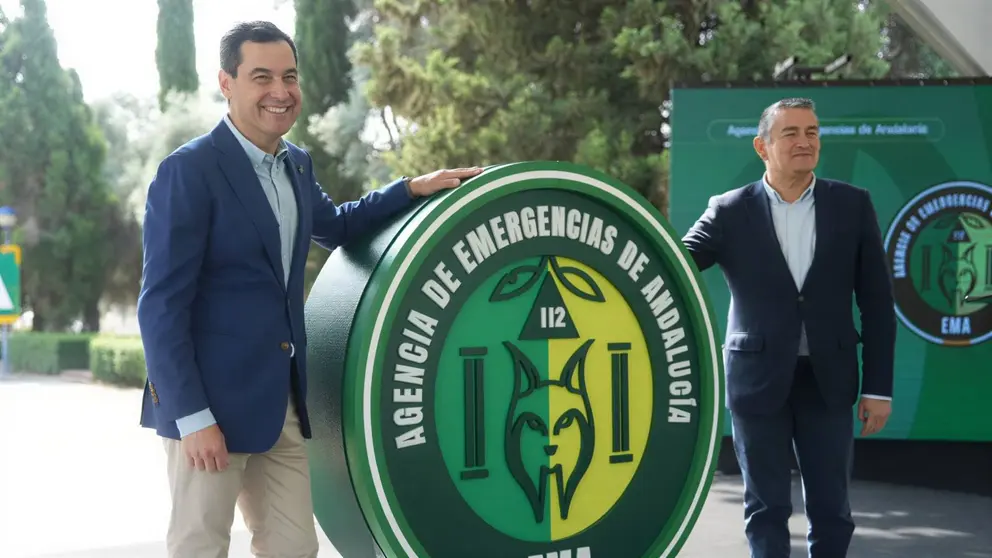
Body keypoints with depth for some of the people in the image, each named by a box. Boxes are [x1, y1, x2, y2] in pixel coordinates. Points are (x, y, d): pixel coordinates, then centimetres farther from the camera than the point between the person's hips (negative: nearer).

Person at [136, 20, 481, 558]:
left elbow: (332, 225, 30)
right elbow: (162, 303, -17)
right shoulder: (189, 170, -14)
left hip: (282, 400, 7)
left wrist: (413, 188, 16)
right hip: (211, 399, -7)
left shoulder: (297, 164, 9)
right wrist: (193, 416, -21)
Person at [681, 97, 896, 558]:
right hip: (758, 379, -1)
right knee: (766, 508, 8)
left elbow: (876, 302, 2)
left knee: (831, 508, 9)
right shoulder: (730, 212, -3)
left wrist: (878, 386, -1)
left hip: (827, 380, 1)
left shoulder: (852, 206, 1)